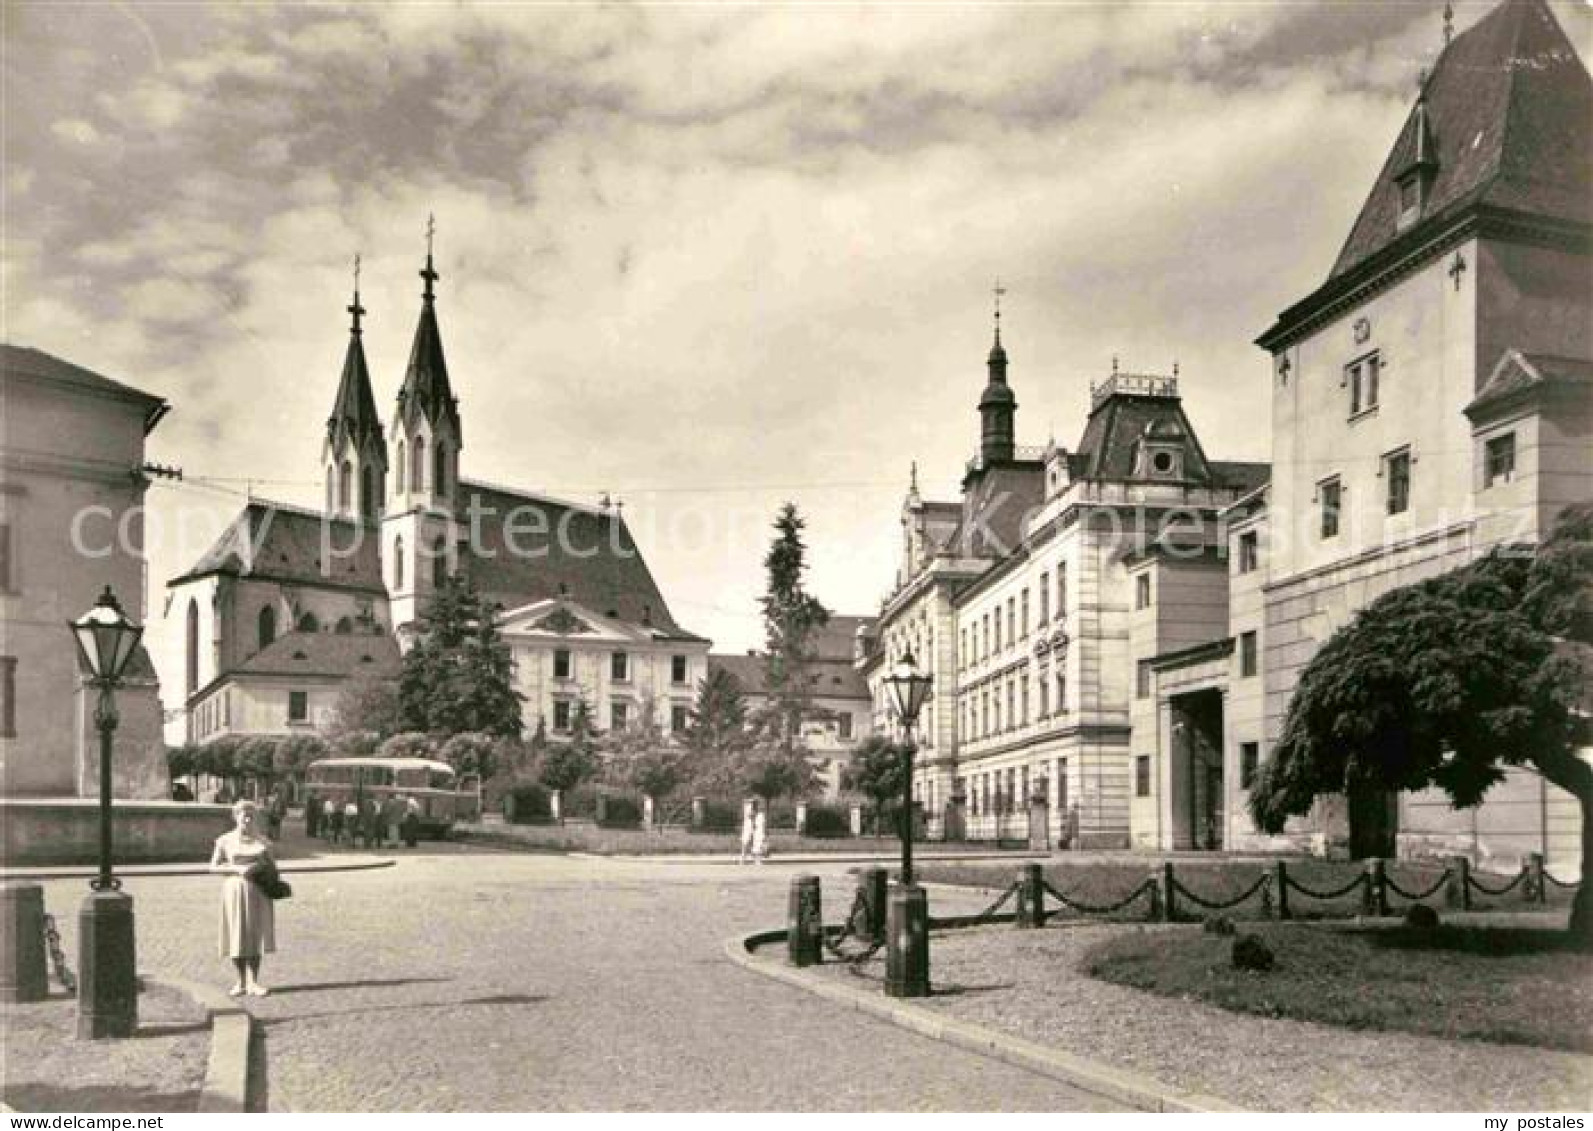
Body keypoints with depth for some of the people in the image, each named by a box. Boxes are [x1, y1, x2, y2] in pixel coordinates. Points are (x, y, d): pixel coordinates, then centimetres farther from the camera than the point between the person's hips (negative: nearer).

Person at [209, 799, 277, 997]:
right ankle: (241, 980, 15)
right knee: (237, 936, 1)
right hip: (234, 891, -1)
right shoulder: (226, 841, 2)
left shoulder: (262, 841, 7)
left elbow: (273, 866, 13)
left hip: (257, 893, 1)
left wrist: (261, 866, -9)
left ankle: (253, 982, 1)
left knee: (256, 935, -3)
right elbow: (214, 867, -2)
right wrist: (238, 869, -15)